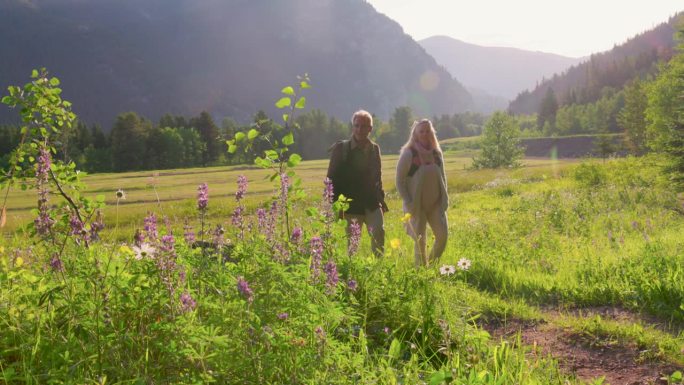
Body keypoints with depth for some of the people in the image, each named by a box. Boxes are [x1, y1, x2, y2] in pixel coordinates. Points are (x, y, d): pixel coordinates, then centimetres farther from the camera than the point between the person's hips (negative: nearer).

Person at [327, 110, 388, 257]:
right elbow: (332, 178, -2)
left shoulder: (374, 148, 7)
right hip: (350, 204, -2)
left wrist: (381, 198, 12)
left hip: (371, 203, 2)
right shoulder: (340, 148, -4)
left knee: (378, 231, -16)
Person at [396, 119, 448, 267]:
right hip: (417, 206, -4)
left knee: (442, 235, -4)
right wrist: (408, 202, -12)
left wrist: (444, 198, 7)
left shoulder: (437, 153, 8)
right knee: (420, 241, -1)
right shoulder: (408, 153, -6)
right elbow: (400, 180, -6)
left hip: (436, 203, 4)